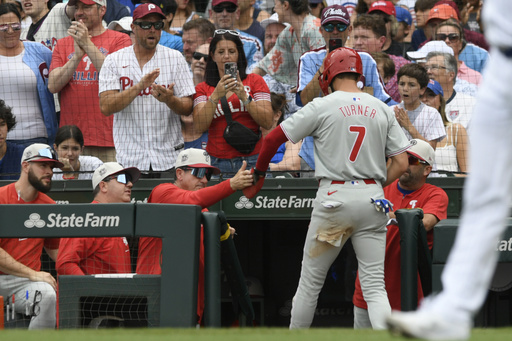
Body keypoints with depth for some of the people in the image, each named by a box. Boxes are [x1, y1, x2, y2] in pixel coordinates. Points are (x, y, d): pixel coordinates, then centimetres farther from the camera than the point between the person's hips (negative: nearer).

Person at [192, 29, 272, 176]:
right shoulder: (203, 88, 12)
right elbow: (199, 127, -4)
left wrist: (244, 97, -13)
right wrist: (216, 96, -16)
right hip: (217, 162, 1)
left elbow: (267, 122, -2)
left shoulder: (254, 80, 9)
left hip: (251, 160, -1)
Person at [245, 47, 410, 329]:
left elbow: (273, 138, 0)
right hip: (372, 198, 3)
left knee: (311, 280, 9)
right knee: (374, 285, 1)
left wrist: (258, 174, 16)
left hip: (334, 196, -3)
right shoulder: (382, 110, 8)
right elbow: (401, 163, 5)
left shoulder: (322, 107, -2)